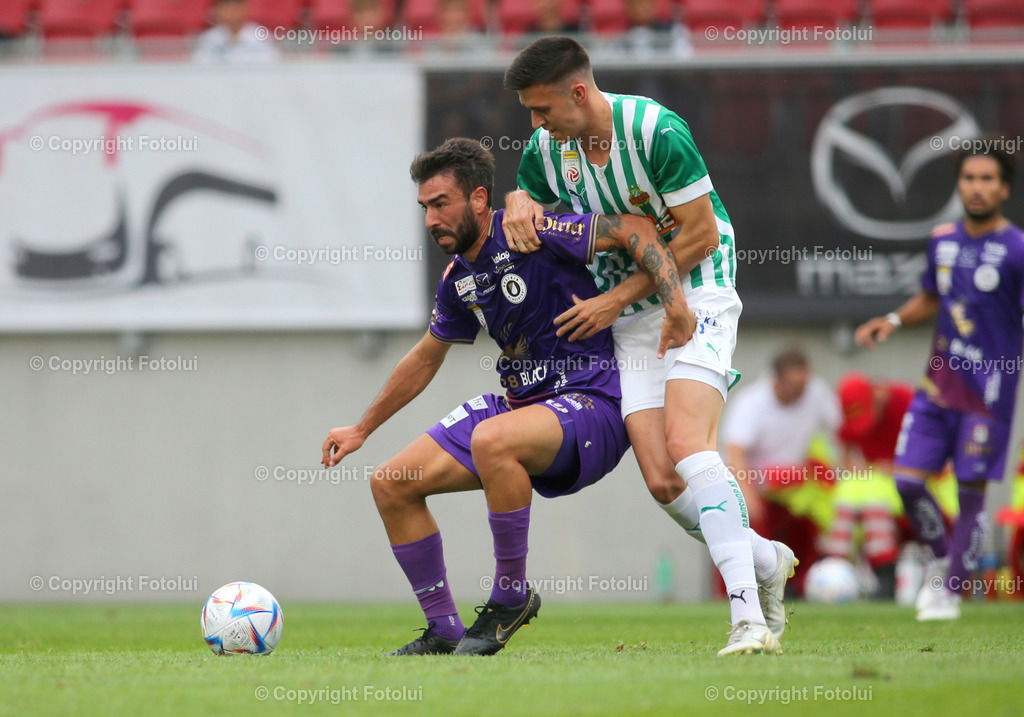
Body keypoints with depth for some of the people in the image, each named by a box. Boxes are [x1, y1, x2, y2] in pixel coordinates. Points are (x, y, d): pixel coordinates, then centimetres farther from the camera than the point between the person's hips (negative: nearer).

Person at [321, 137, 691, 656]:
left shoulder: (526, 235, -14)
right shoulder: (459, 279, 10)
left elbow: (636, 230, -19)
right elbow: (425, 359, 26)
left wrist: (677, 306, -31)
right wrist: (362, 429, 30)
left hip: (593, 404, -9)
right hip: (523, 405, 9)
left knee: (490, 440, -39)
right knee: (391, 484, 1)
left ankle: (512, 595, -19)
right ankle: (444, 630, 10)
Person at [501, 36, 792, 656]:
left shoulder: (656, 130, -19)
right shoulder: (547, 147, 1)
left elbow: (700, 234, -15)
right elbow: (527, 194, 21)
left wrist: (616, 299, -14)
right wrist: (518, 203, -5)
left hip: (696, 296, -6)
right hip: (631, 323, 6)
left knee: (686, 445, -26)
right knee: (662, 482, -8)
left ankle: (749, 619, -31)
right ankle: (766, 561, 17)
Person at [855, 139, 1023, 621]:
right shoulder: (943, 240, 9)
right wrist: (894, 320, 8)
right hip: (938, 382, 5)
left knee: (972, 491, -1)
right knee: (908, 480, -1)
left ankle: (951, 591, 12)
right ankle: (942, 559, 23)